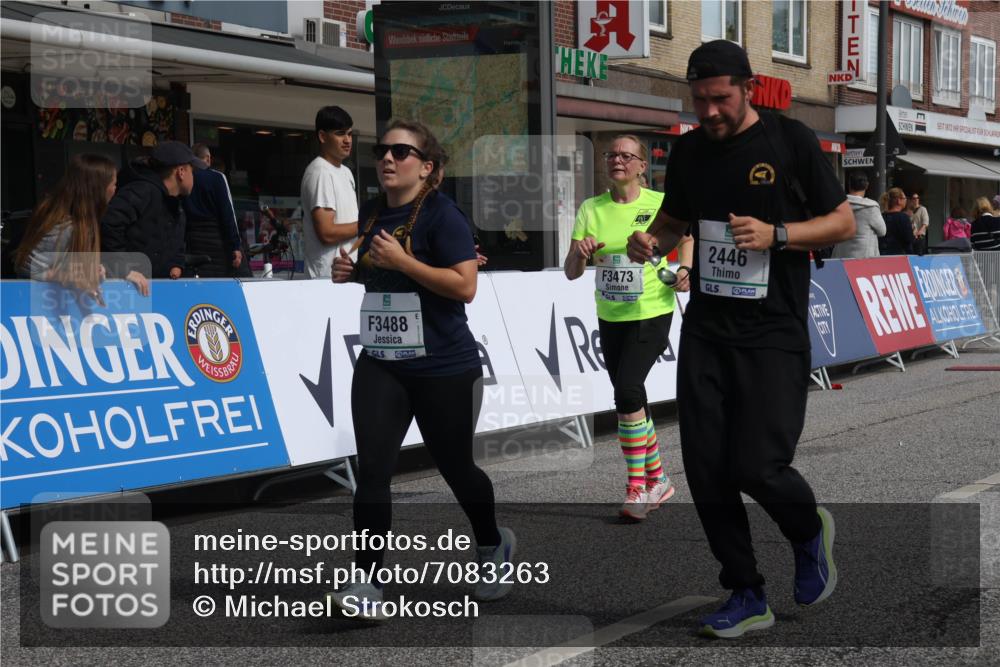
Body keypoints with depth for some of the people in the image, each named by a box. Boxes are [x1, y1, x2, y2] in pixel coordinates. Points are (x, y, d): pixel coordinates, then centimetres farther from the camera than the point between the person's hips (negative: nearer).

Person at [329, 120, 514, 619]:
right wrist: (350, 271, 3)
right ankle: (366, 581, -6)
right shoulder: (372, 213, 8)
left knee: (454, 466, 11)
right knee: (371, 469, -7)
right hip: (380, 363, 5)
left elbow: (465, 285, -20)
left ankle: (493, 546, 38)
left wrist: (401, 260, -24)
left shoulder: (442, 214, -12)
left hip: (444, 368, -5)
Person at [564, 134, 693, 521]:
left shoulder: (660, 203, -6)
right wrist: (580, 254, -22)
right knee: (632, 401, 11)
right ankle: (657, 480, 29)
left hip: (652, 314, -5)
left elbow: (687, 235, 13)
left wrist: (685, 268, -6)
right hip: (610, 318, 5)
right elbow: (571, 273, 0)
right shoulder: (591, 209, 2)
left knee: (627, 391, -21)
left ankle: (638, 486, -11)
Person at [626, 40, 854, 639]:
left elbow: (844, 224, -2)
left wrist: (775, 234, -18)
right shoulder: (689, 150, 8)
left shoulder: (792, 141, -5)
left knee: (758, 466, -12)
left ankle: (811, 532, 23)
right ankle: (747, 597, 17)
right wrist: (653, 240, -1)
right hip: (706, 332, 5)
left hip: (774, 335, -5)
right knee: (706, 470, 1)